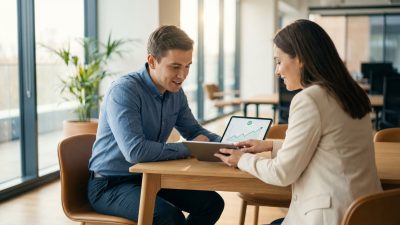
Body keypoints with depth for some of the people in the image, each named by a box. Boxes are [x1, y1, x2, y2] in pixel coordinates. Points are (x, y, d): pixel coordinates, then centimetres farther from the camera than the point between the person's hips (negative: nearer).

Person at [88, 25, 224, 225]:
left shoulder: (176, 92, 1)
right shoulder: (124, 91, -23)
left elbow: (195, 131, 14)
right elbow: (135, 151, -34)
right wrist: (188, 149, -22)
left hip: (149, 178, 8)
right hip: (110, 185, -8)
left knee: (212, 202, 0)